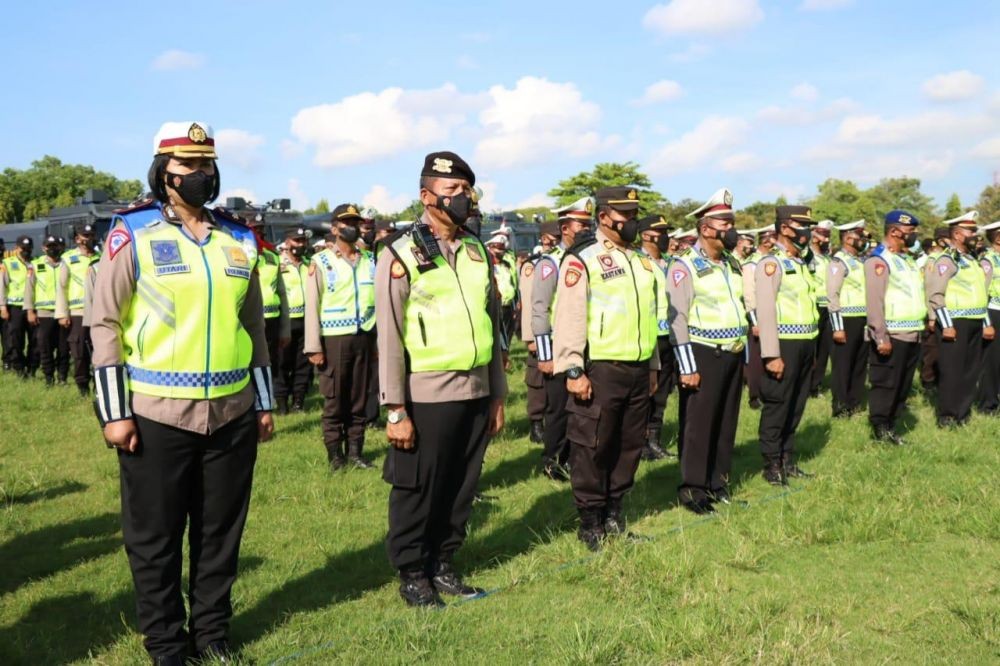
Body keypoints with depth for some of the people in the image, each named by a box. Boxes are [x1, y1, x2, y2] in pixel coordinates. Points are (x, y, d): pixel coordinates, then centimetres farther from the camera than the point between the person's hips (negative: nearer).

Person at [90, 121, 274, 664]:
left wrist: (263, 403, 13)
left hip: (232, 412, 4)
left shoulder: (239, 239, 10)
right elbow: (106, 323, -5)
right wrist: (114, 410, -9)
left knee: (220, 532, 12)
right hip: (156, 414, -3)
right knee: (155, 538, 8)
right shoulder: (132, 234, -3)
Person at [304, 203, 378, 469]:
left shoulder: (370, 260, 10)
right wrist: (314, 347, -9)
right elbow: (312, 306, -4)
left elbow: (379, 299, 9)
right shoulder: (321, 262, -1)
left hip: (364, 337, 3)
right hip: (334, 338, -3)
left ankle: (355, 451, 16)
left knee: (359, 399, 8)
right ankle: (335, 454, 13)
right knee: (334, 400, 4)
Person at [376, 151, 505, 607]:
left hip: (475, 394, 6)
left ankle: (443, 564, 29)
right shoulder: (402, 255, -7)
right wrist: (396, 411, -12)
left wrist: (498, 395, 13)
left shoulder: (478, 252, 11)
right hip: (427, 396, -5)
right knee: (417, 492, 6)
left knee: (461, 489, 13)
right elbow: (388, 338, -10)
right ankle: (412, 574, 23)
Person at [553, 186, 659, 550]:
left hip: (638, 370, 7)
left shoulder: (641, 261, 17)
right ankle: (590, 521, 12)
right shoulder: (582, 259, -7)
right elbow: (569, 316, -13)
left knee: (629, 446, 13)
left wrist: (653, 366, 21)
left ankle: (614, 512, 26)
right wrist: (573, 370, -18)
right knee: (592, 448, 0)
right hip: (600, 370, -7)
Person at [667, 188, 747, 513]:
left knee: (727, 422, 12)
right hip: (704, 354, -7)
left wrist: (744, 353, 16)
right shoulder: (685, 266, -10)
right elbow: (677, 319, -14)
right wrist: (687, 367, -17)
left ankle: (718, 482, 24)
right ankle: (692, 488, 8)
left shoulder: (733, 264, 13)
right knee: (698, 423, -2)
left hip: (733, 354, 7)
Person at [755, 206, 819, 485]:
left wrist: (811, 345, 16)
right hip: (785, 344, -8)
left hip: (806, 344, 8)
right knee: (776, 406, 0)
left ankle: (787, 459, 25)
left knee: (796, 405, 14)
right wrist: (772, 355, -21)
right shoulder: (771, 263, -11)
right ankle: (771, 465, 9)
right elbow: (765, 311, -18)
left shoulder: (801, 263, 15)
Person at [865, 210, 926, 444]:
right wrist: (881, 337, -22)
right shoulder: (879, 260, -12)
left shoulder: (905, 259, 17)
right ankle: (879, 429, 7)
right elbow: (874, 302, -18)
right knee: (885, 385, -2)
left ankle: (890, 427, 22)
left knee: (903, 386, 13)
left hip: (912, 335, 9)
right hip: (891, 336, -9)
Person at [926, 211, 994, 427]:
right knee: (951, 371, -3)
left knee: (970, 371, 11)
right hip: (954, 323, -8)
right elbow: (935, 295, -17)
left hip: (975, 323, 8)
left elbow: (981, 295, 21)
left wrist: (986, 323, 17)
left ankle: (963, 414, 21)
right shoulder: (947, 260, -9)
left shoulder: (974, 260, 16)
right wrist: (946, 325, -20)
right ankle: (946, 417, 4)